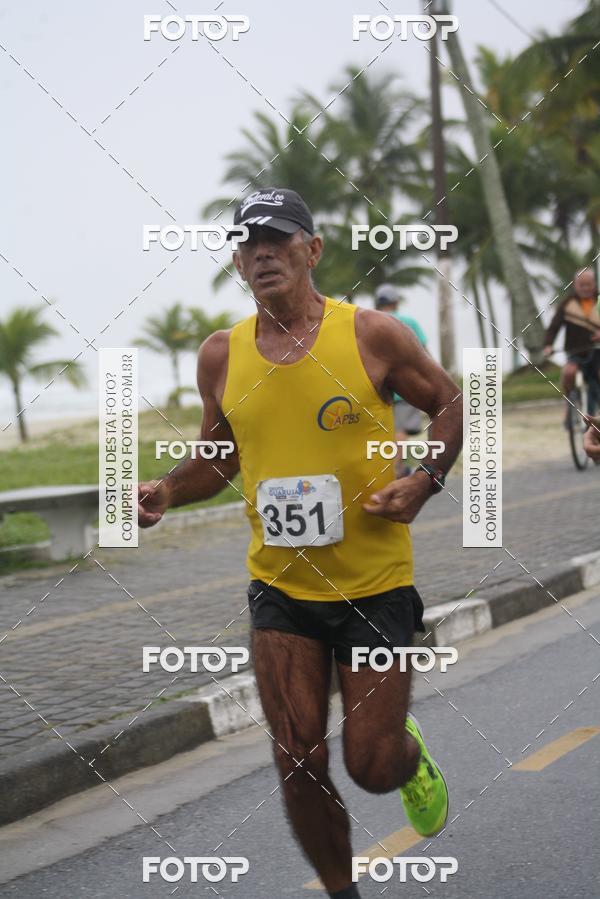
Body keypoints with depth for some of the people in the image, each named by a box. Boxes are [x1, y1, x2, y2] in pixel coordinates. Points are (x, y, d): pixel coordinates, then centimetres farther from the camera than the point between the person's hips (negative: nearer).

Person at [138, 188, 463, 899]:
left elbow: (450, 403, 5)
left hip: (375, 585, -2)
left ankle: (410, 756, 39)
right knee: (298, 760, -1)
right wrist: (167, 492, -4)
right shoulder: (221, 355, 1)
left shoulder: (371, 334, -7)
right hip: (281, 587, 2)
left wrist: (425, 482, -11)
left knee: (372, 767, 1)